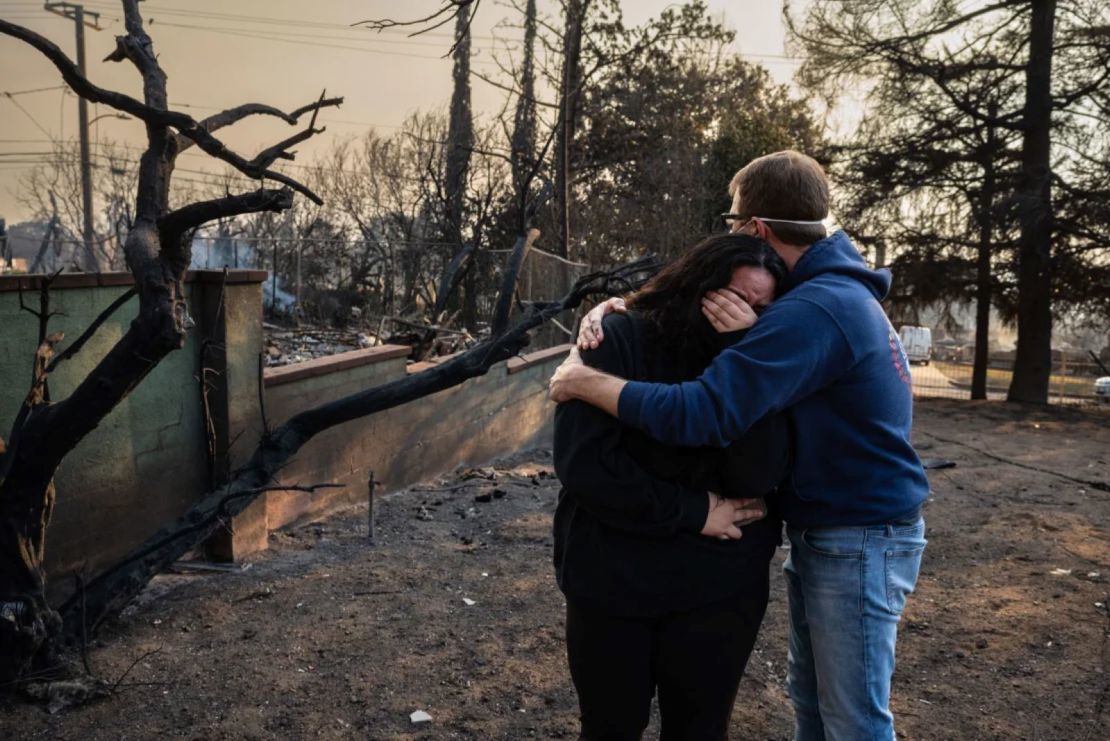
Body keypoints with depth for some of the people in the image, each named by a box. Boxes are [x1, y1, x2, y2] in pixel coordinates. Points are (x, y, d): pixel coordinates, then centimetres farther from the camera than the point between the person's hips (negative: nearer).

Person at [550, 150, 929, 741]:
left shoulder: (814, 310, -27)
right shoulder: (830, 289, 7)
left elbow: (699, 415, -33)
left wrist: (584, 382, -21)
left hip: (859, 543, -10)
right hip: (823, 533, 10)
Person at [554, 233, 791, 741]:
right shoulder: (620, 340, -11)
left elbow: (760, 476, -15)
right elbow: (582, 462, -19)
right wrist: (693, 512, -16)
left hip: (720, 589, 3)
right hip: (612, 585, -2)